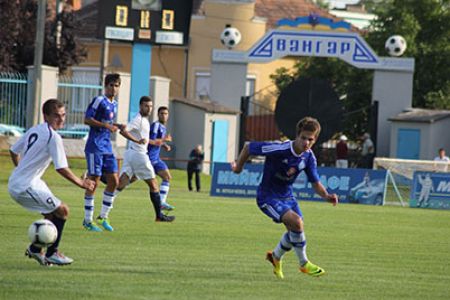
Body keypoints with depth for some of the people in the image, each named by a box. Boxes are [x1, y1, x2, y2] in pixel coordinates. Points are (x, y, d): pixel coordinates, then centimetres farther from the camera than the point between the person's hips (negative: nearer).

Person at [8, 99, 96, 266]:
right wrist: (81, 183, -6)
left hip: (15, 183, 9)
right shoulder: (53, 137, -15)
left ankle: (35, 249, 26)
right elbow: (61, 168, -17)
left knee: (51, 213, 21)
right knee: (62, 211, -4)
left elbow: (13, 151, 22)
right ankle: (52, 253, 3)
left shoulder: (33, 131, 12)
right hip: (26, 187, -9)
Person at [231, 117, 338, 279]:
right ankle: (304, 263, -5)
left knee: (295, 230, 12)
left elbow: (315, 183, -2)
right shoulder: (279, 150, -29)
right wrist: (238, 167, -2)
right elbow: (248, 147, -18)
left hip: (286, 195, 7)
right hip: (268, 197, -7)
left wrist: (326, 195, -23)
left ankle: (276, 256, 42)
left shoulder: (309, 157, -9)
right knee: (296, 222, -23)